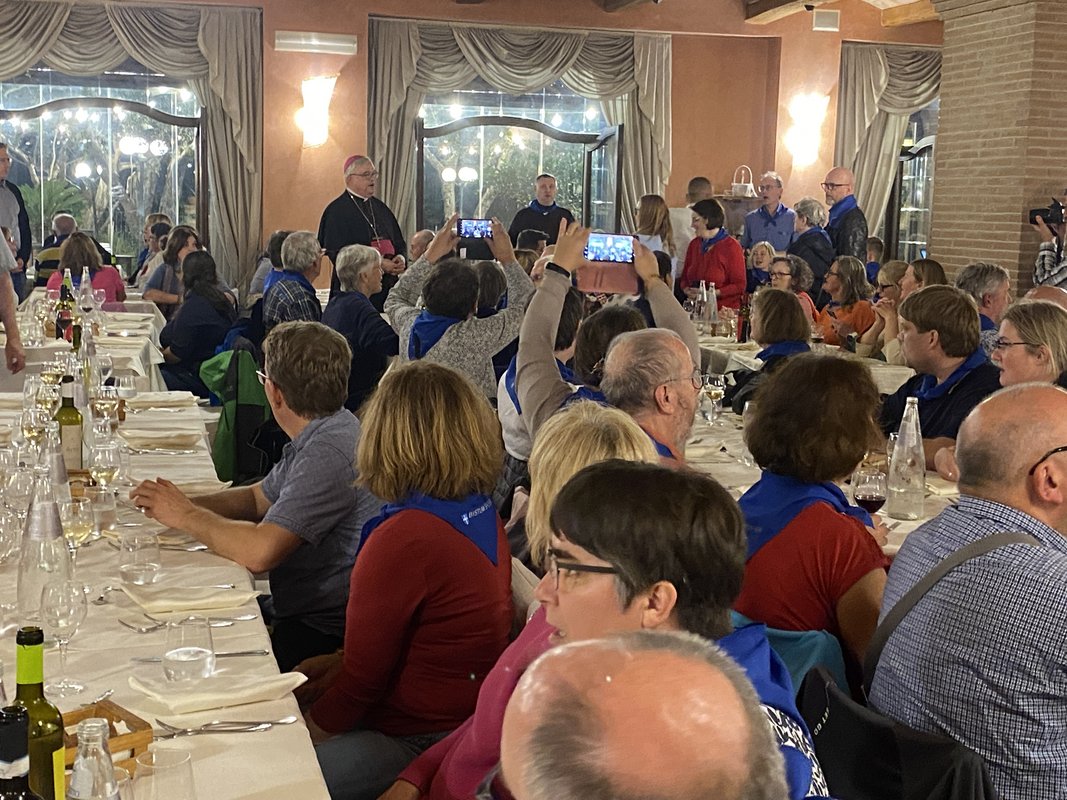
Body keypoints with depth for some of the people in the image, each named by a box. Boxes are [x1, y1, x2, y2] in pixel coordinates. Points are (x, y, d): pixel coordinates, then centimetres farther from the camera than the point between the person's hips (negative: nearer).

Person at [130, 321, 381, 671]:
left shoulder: (329, 452, -25)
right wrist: (181, 503, 2)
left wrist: (185, 515, -13)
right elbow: (258, 498, 19)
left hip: (323, 637, -9)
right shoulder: (320, 435, 8)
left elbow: (259, 551, -30)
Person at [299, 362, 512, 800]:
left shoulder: (402, 540, -24)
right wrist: (338, 662, 15)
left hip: (417, 743, -9)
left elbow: (362, 679, -14)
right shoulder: (483, 516, 3)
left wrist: (302, 735, 1)